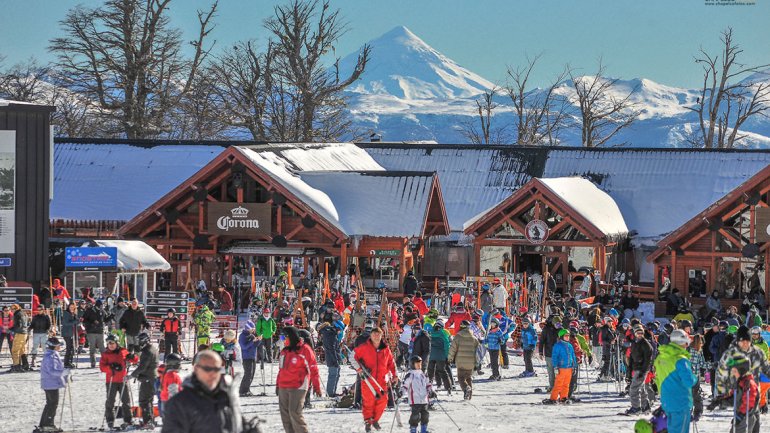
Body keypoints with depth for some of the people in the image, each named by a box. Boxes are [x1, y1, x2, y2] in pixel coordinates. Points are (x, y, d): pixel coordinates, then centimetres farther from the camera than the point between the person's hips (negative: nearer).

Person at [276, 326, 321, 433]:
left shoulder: (304, 349, -5)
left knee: (294, 412, -16)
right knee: (285, 414, 5)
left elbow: (313, 369, -5)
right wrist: (278, 385, 22)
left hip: (298, 387, -7)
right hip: (283, 387, 7)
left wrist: (316, 387, -5)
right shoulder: (285, 351, 16)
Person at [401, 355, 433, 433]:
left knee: (425, 414, 9)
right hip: (415, 400, -6)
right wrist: (402, 392, -19)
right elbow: (405, 385, -5)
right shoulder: (409, 375, -4)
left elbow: (428, 384, 22)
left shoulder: (423, 375, 14)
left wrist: (431, 391, 11)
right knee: (416, 415, -10)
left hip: (424, 398, 6)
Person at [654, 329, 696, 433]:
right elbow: (689, 382, -21)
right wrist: (694, 378, -1)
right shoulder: (681, 360, -20)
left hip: (666, 401, 8)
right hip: (681, 401, -8)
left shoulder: (660, 358, 6)